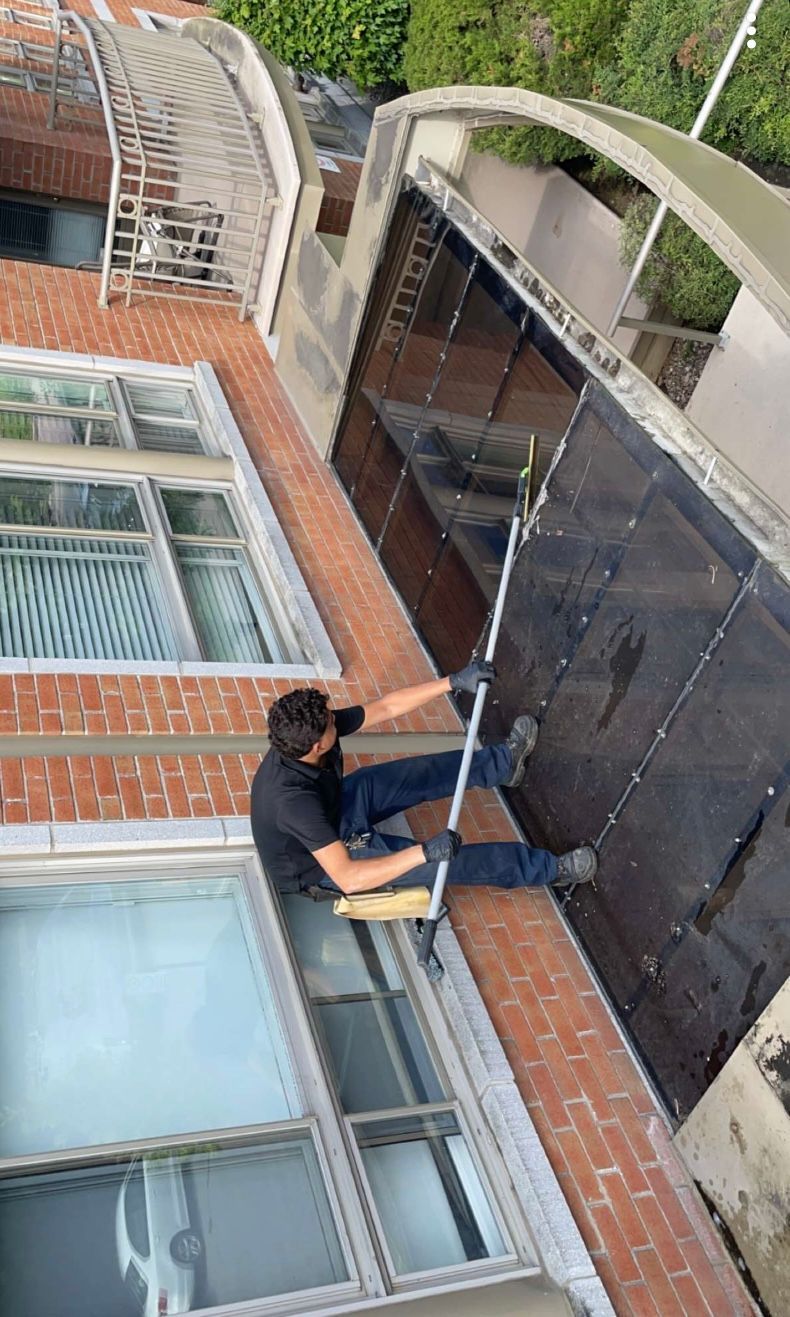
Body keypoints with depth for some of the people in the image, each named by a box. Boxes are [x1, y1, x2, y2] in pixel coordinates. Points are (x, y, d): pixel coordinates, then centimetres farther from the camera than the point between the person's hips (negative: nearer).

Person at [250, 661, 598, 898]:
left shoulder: (311, 734, -23)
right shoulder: (293, 800, -44)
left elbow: (386, 707, -14)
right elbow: (347, 878, -46)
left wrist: (454, 681, -21)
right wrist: (425, 852, -49)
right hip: (322, 866, -7)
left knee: (418, 775, 9)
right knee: (445, 861, -9)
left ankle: (503, 762, 35)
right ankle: (550, 869, 6)